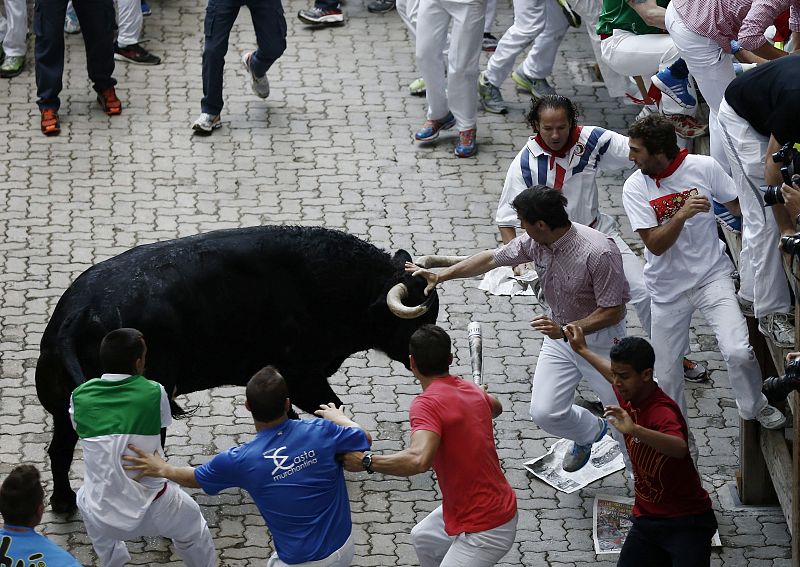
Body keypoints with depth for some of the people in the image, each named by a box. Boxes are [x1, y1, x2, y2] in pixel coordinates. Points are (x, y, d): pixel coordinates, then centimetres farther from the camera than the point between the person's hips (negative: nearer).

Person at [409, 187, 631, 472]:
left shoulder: (598, 253, -31)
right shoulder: (535, 242, -9)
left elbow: (613, 311, -26)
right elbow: (492, 258, 6)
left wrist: (565, 331, -33)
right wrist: (440, 275, 7)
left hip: (599, 338, -6)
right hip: (559, 334, 6)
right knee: (544, 413, 2)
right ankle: (589, 433, 34)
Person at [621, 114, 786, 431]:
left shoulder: (703, 167, -12)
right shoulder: (635, 188, -11)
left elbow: (737, 207, 3)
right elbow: (655, 244, -17)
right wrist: (681, 215, -32)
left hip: (712, 276, -1)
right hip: (667, 288, 1)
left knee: (738, 352, -18)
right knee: (666, 372, 8)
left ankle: (753, 406, 11)